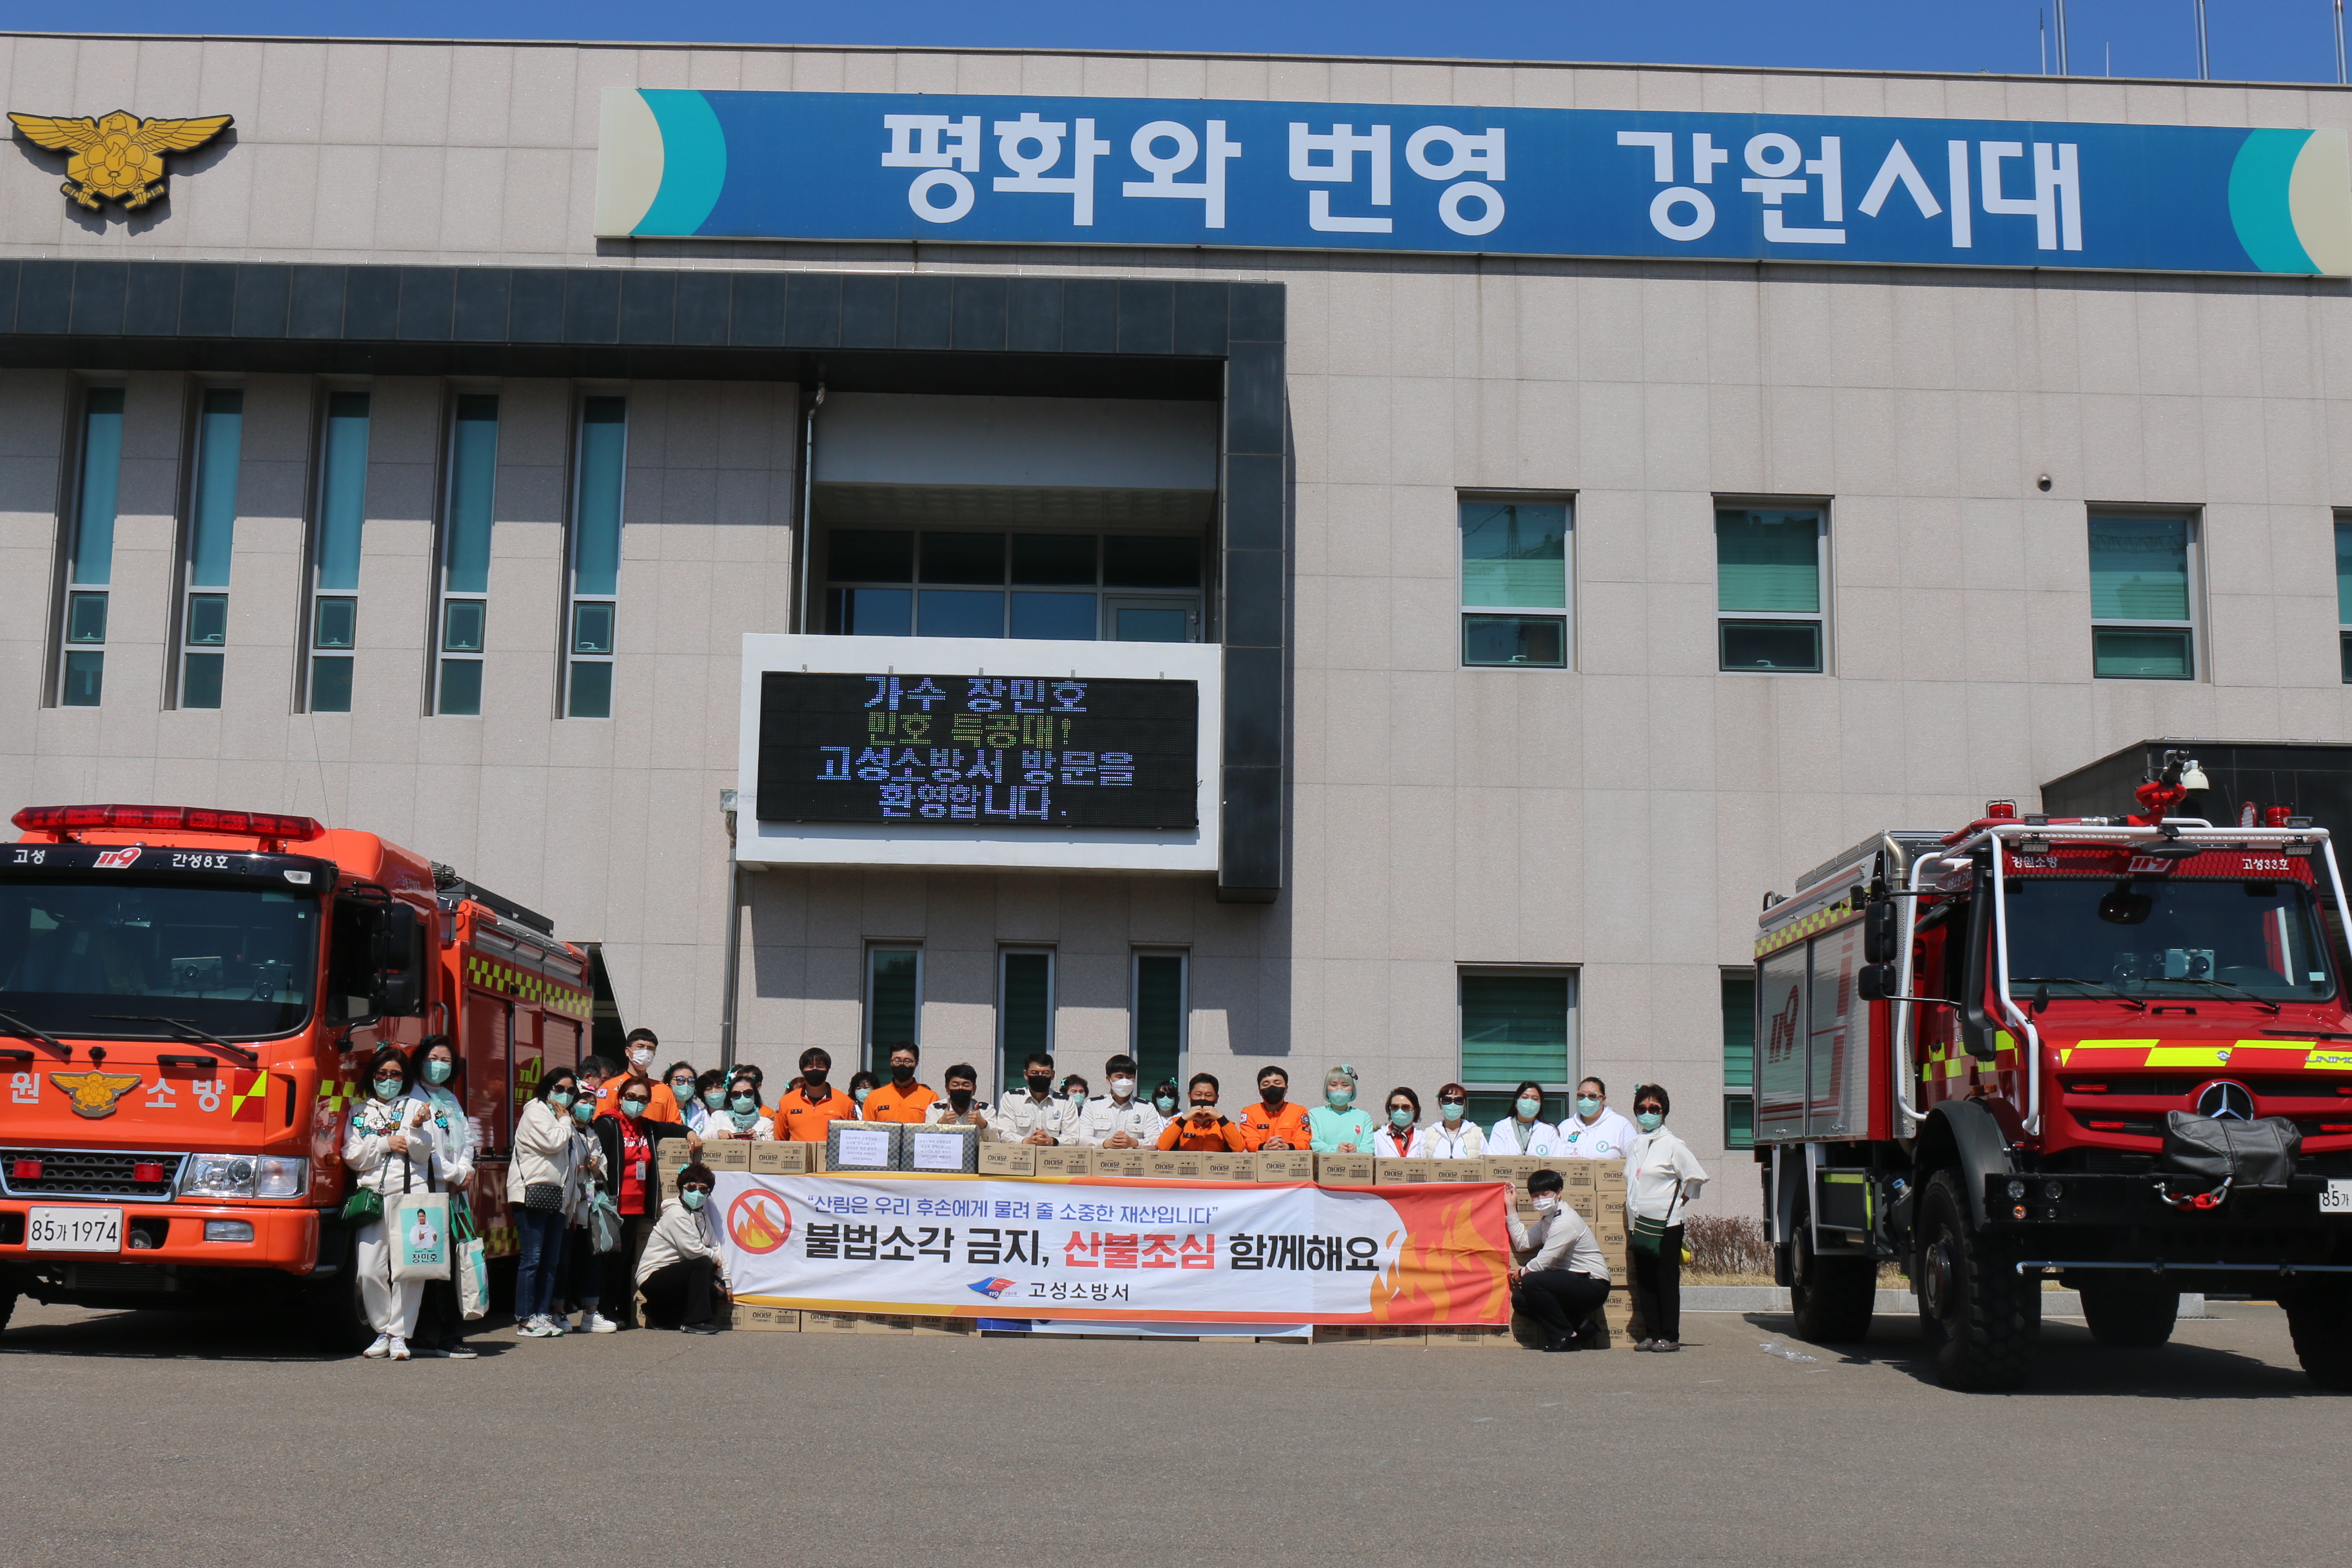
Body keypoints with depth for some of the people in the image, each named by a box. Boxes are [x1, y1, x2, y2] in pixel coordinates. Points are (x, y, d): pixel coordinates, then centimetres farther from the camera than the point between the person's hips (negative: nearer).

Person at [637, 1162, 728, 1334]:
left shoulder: (701, 1215, 11)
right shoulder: (676, 1214, -16)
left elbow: (716, 1249, 5)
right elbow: (692, 1250, -24)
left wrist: (726, 1281, -4)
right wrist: (715, 1259, -6)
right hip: (652, 1278, -9)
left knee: (716, 1287, -4)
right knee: (703, 1263, -25)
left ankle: (660, 1314, 12)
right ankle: (695, 1321, -21)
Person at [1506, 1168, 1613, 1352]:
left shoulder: (1565, 1223, -21)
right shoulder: (1547, 1219, 10)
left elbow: (1544, 1262, -19)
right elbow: (1522, 1243, 9)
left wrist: (1522, 1272, 0)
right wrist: (1511, 1209, 9)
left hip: (1593, 1286, -10)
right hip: (1576, 1282, 10)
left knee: (1531, 1281, -26)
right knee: (1520, 1300, 0)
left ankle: (1564, 1336, -11)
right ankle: (1577, 1326, 6)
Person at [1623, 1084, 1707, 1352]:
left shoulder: (1672, 1145, -5)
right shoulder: (1634, 1146, 15)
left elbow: (1696, 1177, -6)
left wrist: (1678, 1203, -5)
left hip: (1666, 1223, -7)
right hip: (1640, 1223, 7)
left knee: (1667, 1280, -4)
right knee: (1644, 1282, 7)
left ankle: (1670, 1337, 1)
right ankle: (1652, 1334, 12)